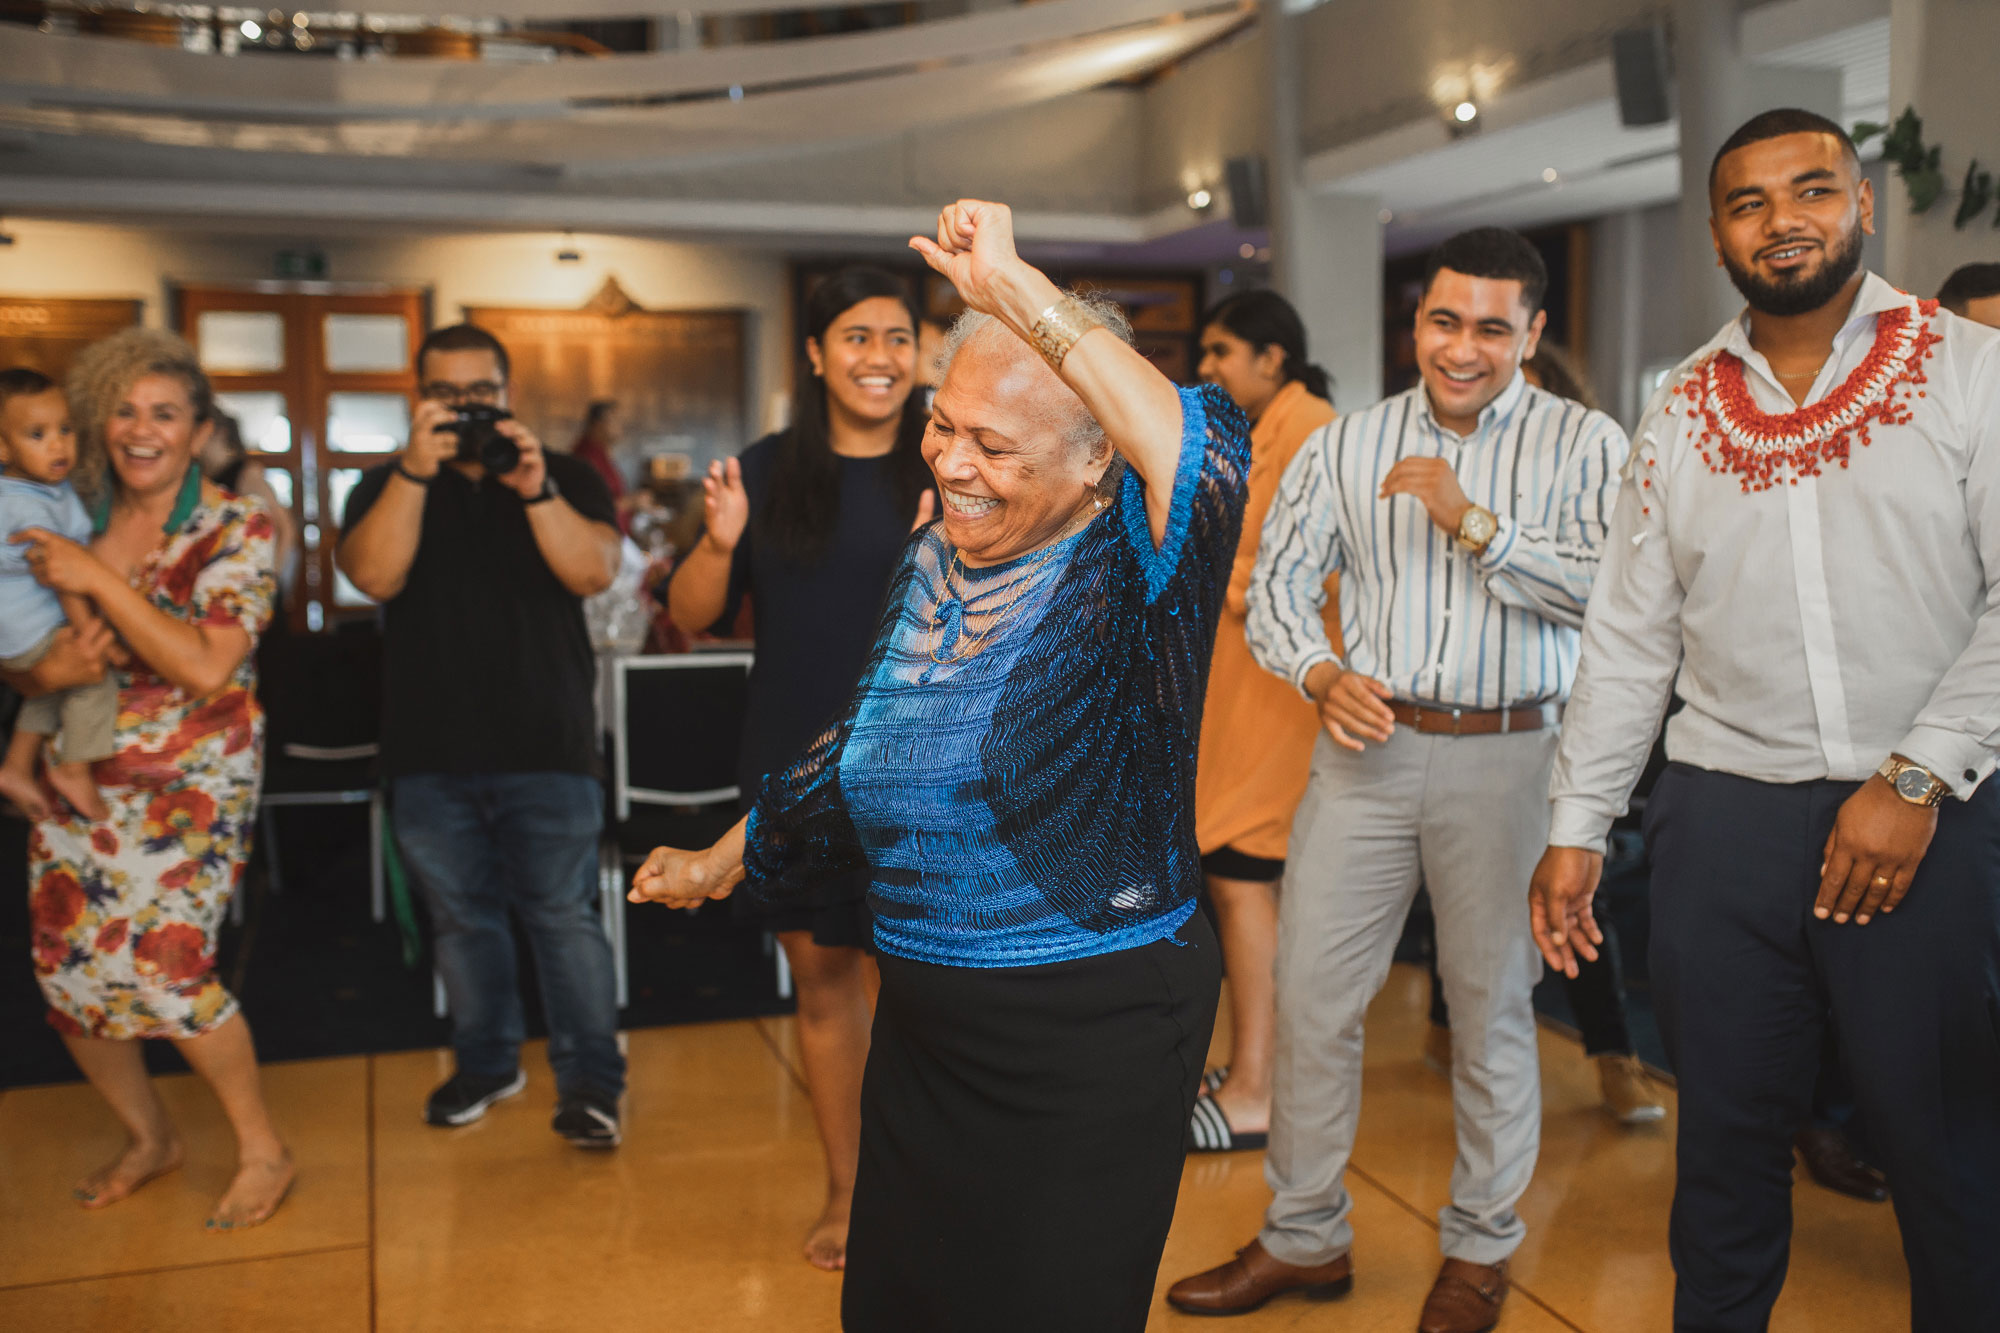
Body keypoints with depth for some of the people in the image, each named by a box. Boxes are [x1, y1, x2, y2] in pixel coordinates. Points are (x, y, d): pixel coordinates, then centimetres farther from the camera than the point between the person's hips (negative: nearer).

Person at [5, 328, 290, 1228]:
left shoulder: (236, 528, -8)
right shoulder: (76, 521, 6)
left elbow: (206, 666, -20)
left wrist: (100, 580, -19)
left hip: (192, 782, -5)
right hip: (81, 780, 6)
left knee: (161, 964, -16)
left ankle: (263, 1151, 5)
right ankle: (148, 1138, 29)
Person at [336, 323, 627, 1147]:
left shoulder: (566, 480, 7)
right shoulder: (386, 487, 9)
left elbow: (593, 573, -10)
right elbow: (375, 577, -10)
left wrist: (535, 490, -22)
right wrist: (416, 471, -19)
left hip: (546, 748, -2)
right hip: (429, 753, 2)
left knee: (563, 917, -3)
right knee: (461, 918, 12)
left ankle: (591, 1081, 6)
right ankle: (486, 1064, 29)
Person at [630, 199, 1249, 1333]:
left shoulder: (1121, 580, -17)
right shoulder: (932, 565, 4)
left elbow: (1202, 465, -42)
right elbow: (861, 748, 18)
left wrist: (1012, 284, -37)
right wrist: (721, 863, 30)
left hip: (1095, 1042, -7)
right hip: (926, 1026, 7)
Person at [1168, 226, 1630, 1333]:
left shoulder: (1586, 445, 1)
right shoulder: (1345, 447, 9)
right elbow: (1279, 581, 10)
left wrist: (1475, 522, -19)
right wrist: (1322, 674, -7)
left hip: (1507, 756, -2)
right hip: (1366, 746, 3)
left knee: (1492, 1009, 8)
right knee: (1309, 994, 4)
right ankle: (1305, 1238, 22)